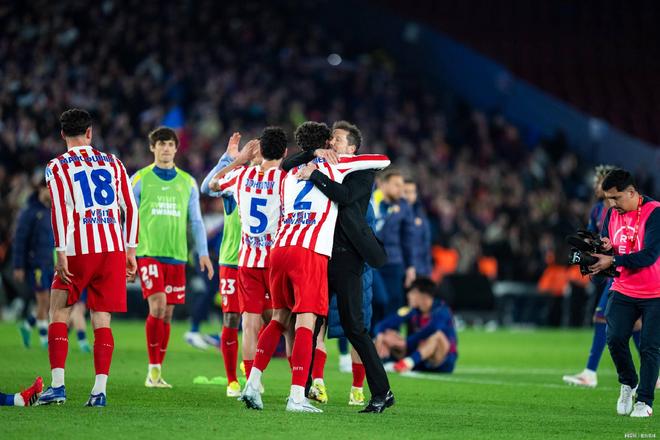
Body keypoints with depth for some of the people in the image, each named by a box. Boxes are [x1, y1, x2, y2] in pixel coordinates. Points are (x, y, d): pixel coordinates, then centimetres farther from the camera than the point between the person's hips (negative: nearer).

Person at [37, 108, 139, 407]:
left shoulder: (57, 167, 1)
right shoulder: (112, 163, 12)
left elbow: (61, 211, -11)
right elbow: (130, 208, 10)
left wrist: (61, 254, -12)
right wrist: (130, 251, 14)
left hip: (80, 249, -3)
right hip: (113, 248, 3)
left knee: (58, 314, 9)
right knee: (101, 320, 5)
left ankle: (57, 385, -1)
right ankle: (100, 390, -4)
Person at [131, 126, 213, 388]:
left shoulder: (187, 182, 12)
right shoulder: (140, 179, 3)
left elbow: (195, 221, 14)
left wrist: (203, 253, 4)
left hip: (176, 256, 3)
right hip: (148, 253, -3)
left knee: (167, 314, 4)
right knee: (157, 306, -17)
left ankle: (157, 373, 11)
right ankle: (153, 369, -10)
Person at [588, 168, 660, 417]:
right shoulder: (612, 215, 6)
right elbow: (606, 250, 12)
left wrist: (613, 261, -26)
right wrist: (604, 248, -12)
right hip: (623, 291, 5)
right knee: (614, 338, -10)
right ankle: (628, 384, 14)